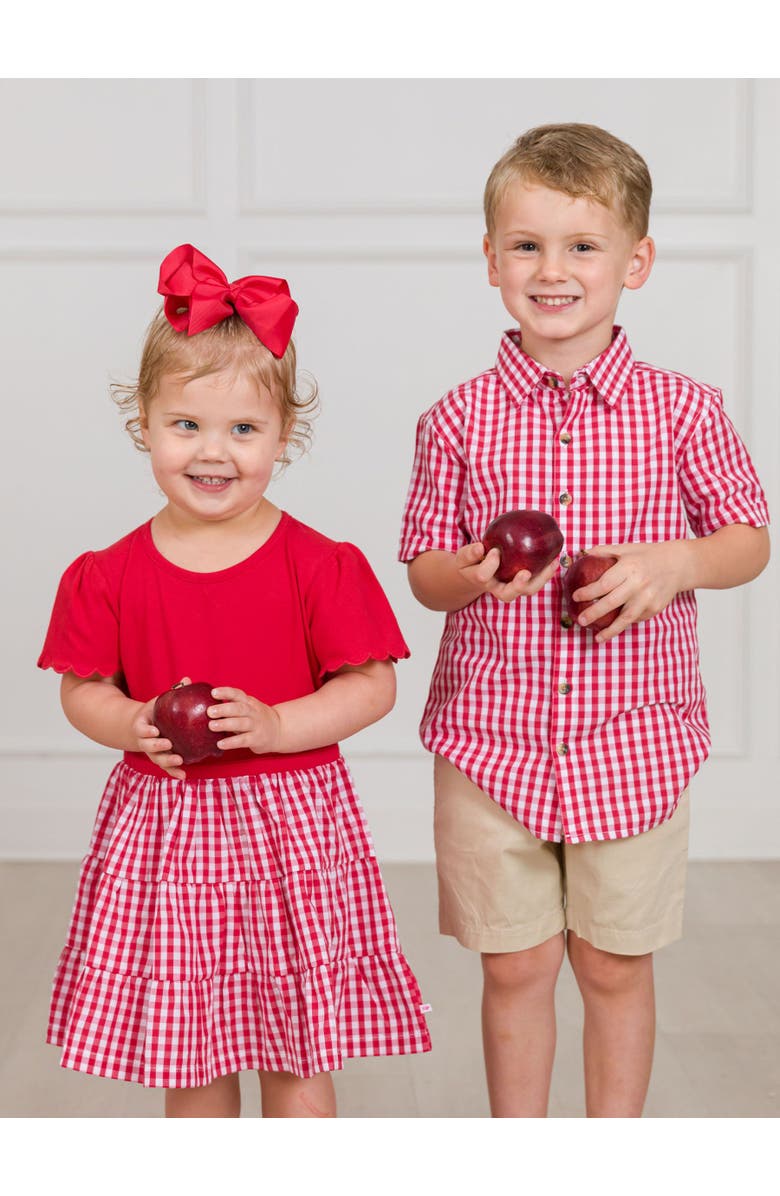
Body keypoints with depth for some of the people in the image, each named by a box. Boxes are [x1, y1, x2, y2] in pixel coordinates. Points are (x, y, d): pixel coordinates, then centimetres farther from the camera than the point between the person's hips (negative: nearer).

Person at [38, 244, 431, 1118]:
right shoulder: (110, 576, -1)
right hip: (164, 825, 2)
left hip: (291, 825, -2)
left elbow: (372, 686, -7)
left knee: (299, 1053, 9)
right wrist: (133, 724, -16)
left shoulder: (320, 566, -7)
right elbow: (81, 690, 5)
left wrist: (277, 725, -22)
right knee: (187, 1053, 14)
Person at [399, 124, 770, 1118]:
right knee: (515, 963, 12)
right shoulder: (459, 421, -4)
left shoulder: (682, 412, -5)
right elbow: (423, 570, 3)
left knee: (615, 962, 14)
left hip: (633, 741, 0)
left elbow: (750, 538, 4)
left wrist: (675, 561, -16)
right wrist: (476, 575, -19)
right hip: (492, 738, 0)